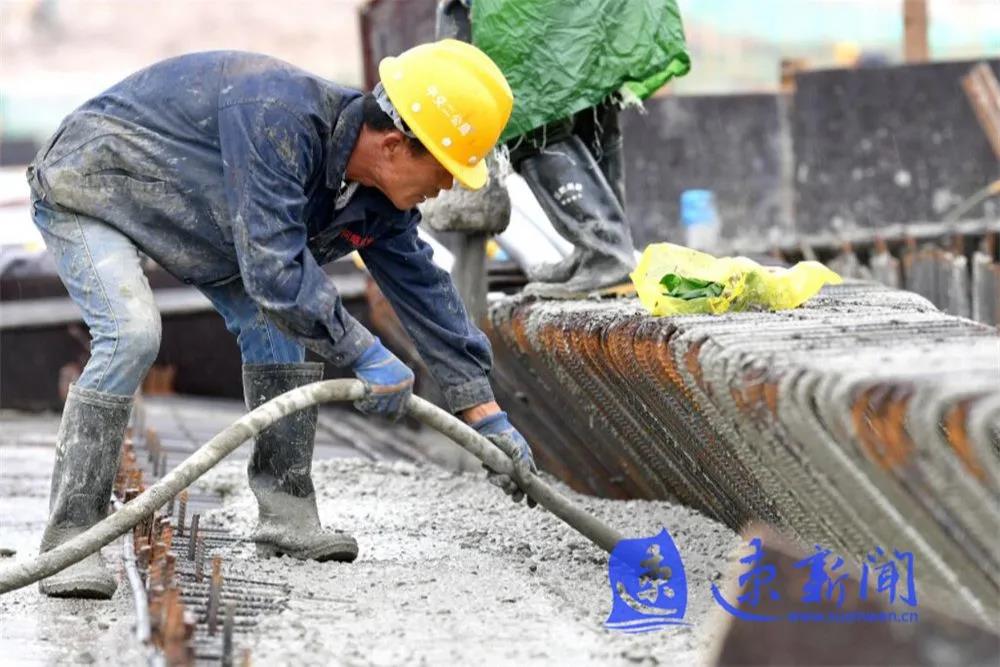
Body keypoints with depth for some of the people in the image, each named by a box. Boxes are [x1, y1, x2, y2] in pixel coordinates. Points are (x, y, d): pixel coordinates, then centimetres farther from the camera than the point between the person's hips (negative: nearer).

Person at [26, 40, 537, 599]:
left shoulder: (380, 201, -10)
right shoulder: (278, 118, -38)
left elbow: (424, 288, 2)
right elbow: (273, 270, -40)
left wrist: (489, 418, 5)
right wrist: (365, 355, -31)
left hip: (186, 214, 9)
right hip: (89, 186, -8)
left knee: (276, 323, -1)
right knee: (132, 333, -28)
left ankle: (286, 513, 6)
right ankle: (70, 540, -24)